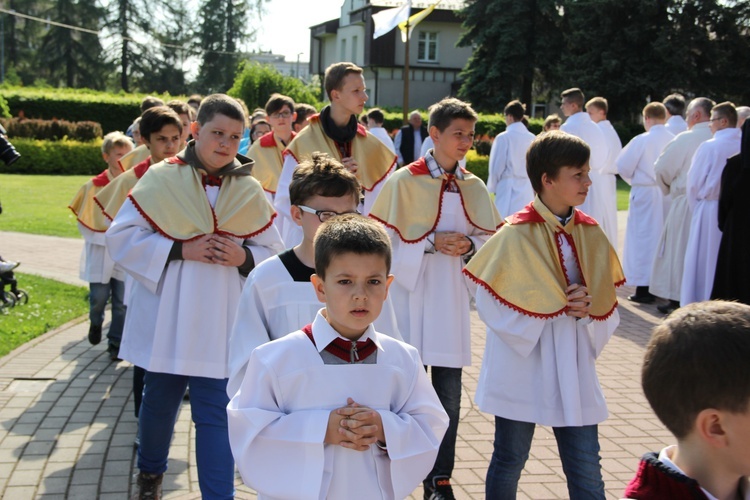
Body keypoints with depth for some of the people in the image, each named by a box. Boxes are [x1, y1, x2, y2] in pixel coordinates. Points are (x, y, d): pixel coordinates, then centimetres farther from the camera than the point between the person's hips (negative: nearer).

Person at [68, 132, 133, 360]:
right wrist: (107, 237, -7)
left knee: (122, 301, 3)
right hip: (100, 253, -1)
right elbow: (85, 221, 0)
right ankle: (96, 323, 34)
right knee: (99, 296, 2)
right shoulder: (95, 186, -5)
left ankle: (116, 342, 17)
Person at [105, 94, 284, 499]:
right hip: (166, 316, 0)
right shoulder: (161, 179, -5)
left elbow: (272, 252, 7)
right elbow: (122, 237, -5)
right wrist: (180, 250, -16)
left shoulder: (250, 191, 1)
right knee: (159, 400, 17)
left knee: (216, 412, 0)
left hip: (219, 323, 0)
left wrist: (244, 258, -15)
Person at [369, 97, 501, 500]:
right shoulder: (404, 181, -6)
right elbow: (384, 239, -8)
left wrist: (469, 245, -10)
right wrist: (431, 243, -17)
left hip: (451, 299, 4)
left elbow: (490, 238, 10)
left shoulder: (473, 187, 6)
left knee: (449, 392, 8)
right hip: (410, 295, -4)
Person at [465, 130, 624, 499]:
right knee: (509, 462, 12)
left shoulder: (590, 234, 3)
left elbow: (607, 306, 9)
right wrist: (558, 306, -14)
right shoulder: (516, 235, -13)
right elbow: (491, 303, -14)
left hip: (573, 370, 4)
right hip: (522, 369, -4)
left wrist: (588, 309, -14)